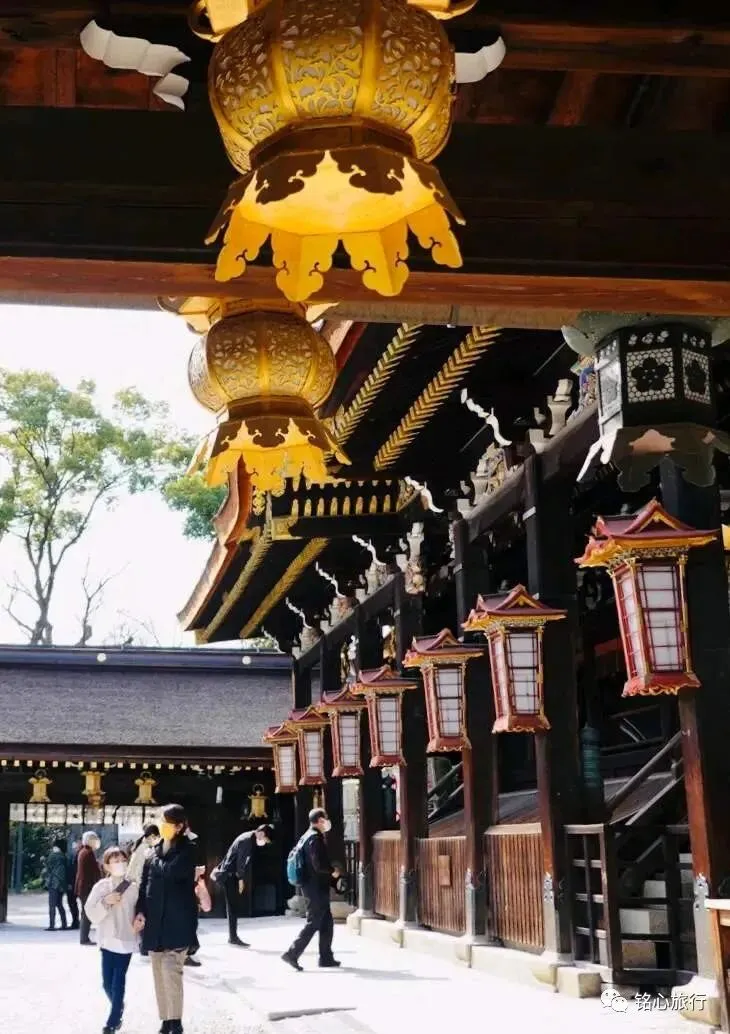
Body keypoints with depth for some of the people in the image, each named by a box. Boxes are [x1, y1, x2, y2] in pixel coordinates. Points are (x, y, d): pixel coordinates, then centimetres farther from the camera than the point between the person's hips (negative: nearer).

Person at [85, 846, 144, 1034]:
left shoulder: (133, 887, -2)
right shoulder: (101, 887, -2)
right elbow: (91, 913, -6)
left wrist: (139, 920, -9)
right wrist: (105, 902, -19)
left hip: (126, 941, -1)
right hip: (108, 940, 1)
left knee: (118, 983, -3)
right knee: (107, 983, 5)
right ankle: (118, 1010, 33)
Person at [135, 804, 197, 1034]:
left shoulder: (187, 850, -5)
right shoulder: (156, 850, 13)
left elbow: (170, 872, -21)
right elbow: (145, 882, 13)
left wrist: (156, 858, -3)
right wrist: (141, 910, 1)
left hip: (177, 920, -6)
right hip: (155, 920, 7)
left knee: (170, 969, -16)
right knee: (159, 972, 9)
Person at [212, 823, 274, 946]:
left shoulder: (248, 839, 15)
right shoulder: (247, 840, -17)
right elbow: (241, 861, -19)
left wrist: (219, 868, 24)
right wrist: (241, 879, -13)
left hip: (230, 874, 10)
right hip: (230, 875, -10)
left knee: (232, 906, 11)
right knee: (233, 906, -7)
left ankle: (233, 936, 14)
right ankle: (233, 937, -5)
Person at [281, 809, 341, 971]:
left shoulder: (307, 837, 15)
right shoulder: (316, 838, -16)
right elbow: (319, 864, -24)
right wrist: (333, 871, -8)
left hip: (314, 887, 10)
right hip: (317, 888, -10)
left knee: (327, 923, 13)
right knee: (313, 923, -6)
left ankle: (326, 957, 17)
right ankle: (292, 953, -6)